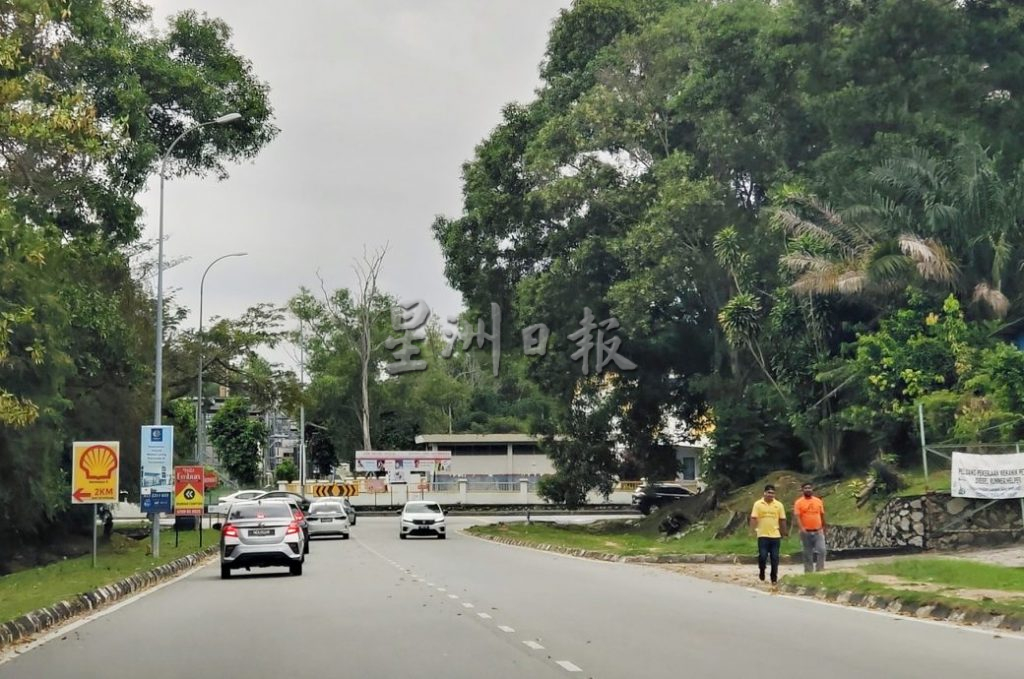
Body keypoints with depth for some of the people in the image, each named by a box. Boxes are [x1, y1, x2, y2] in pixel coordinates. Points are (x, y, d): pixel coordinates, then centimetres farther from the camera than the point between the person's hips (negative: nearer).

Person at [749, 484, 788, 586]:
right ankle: (761, 572, 20)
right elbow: (753, 518, -5)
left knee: (775, 558, 2)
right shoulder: (758, 504, -1)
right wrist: (753, 530, -17)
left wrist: (784, 532, 9)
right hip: (763, 535, -2)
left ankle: (774, 579, 13)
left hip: (775, 536, 2)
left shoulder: (779, 505, 4)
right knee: (762, 556, -8)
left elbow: (782, 520, 9)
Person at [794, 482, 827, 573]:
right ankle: (809, 571, 12)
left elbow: (822, 515, 15)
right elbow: (797, 516, -11)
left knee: (821, 550, -10)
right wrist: (801, 528, -24)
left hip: (818, 531, 2)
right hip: (806, 532, -2)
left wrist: (823, 528, 14)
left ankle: (820, 570, -2)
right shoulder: (799, 502, -3)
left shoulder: (818, 501, 8)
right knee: (807, 553, 5)